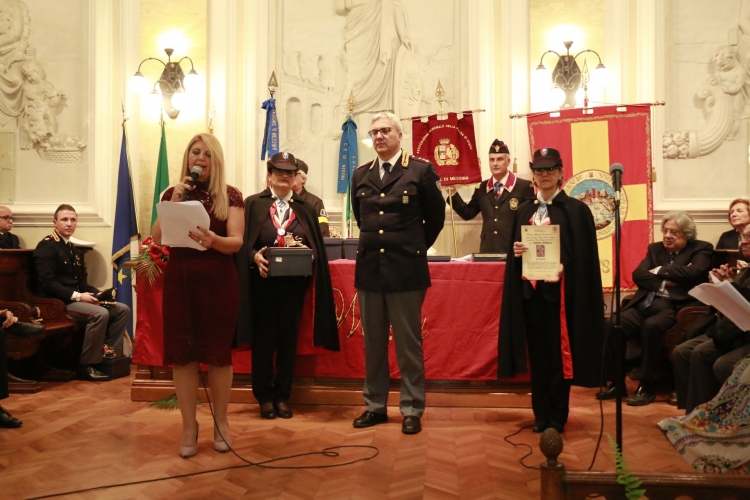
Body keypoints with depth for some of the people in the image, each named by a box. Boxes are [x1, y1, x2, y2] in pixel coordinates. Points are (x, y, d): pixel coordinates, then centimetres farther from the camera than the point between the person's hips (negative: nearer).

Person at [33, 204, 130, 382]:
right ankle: (87, 365, -21)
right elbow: (47, 283, -19)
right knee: (100, 313, -31)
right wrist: (77, 296, -24)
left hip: (76, 298, 9)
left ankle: (110, 354, -6)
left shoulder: (72, 249, 20)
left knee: (122, 309, -5)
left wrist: (96, 292, 1)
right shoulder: (46, 247, -8)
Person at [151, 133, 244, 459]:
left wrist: (214, 240, -29)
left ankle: (221, 421, 21)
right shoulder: (172, 193, 9)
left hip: (218, 282, -2)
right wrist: (174, 203, -11)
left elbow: (236, 241, -8)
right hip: (179, 281, 2)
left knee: (218, 352, 5)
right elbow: (157, 238, -2)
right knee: (182, 353, 3)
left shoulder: (230, 195, 2)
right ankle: (189, 425, 16)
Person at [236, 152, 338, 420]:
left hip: (293, 284, 2)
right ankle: (264, 397, 18)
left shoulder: (305, 207, 10)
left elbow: (316, 246, 7)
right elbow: (243, 242, -1)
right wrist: (255, 256, -20)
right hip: (263, 282, -2)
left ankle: (283, 396, 21)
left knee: (288, 339, 8)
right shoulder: (253, 203, 4)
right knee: (263, 339, 5)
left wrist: (308, 257, -13)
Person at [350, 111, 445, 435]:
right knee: (372, 342, 11)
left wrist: (416, 248, 9)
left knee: (409, 342, 2)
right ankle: (375, 405, 23)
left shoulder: (421, 170, -3)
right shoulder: (361, 175, 10)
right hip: (369, 267, 5)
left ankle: (412, 410, 13)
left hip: (406, 268, -4)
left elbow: (436, 216, 5)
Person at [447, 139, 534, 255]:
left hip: (514, 250, -4)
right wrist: (453, 193, 5)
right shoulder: (482, 187, 14)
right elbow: (468, 213, 13)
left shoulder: (524, 186, -1)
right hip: (487, 250, 4)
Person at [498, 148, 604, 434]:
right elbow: (514, 251, 12)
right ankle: (541, 414, 20)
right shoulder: (523, 211, 12)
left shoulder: (576, 210, -1)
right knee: (537, 354, 9)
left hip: (560, 291, -4)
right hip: (530, 291, 4)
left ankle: (558, 417, 14)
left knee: (558, 354, 2)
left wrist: (563, 266, -23)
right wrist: (516, 253, -10)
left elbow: (584, 255, -6)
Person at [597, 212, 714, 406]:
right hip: (645, 304, 5)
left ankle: (646, 387, -22)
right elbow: (638, 275, 7)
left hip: (674, 306, -5)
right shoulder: (655, 248, 23)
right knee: (611, 325, -21)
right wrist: (664, 282, -8)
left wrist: (660, 271, -3)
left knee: (651, 326, -36)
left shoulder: (701, 249, 9)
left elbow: (694, 272, -13)